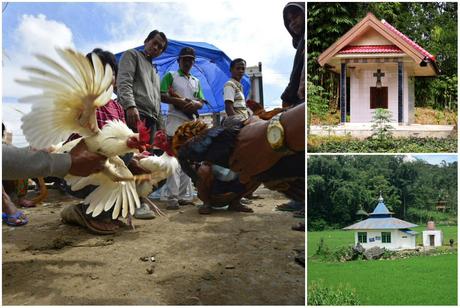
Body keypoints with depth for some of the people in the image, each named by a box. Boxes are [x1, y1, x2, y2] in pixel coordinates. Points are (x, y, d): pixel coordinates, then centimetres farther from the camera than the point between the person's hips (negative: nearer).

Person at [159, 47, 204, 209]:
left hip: (192, 122, 6)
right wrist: (183, 102, -14)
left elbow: (201, 102, 15)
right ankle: (171, 196, -15)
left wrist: (194, 104, -9)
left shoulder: (196, 81, 23)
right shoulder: (170, 76, 8)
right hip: (175, 119, -6)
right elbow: (163, 97, -6)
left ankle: (183, 195, 7)